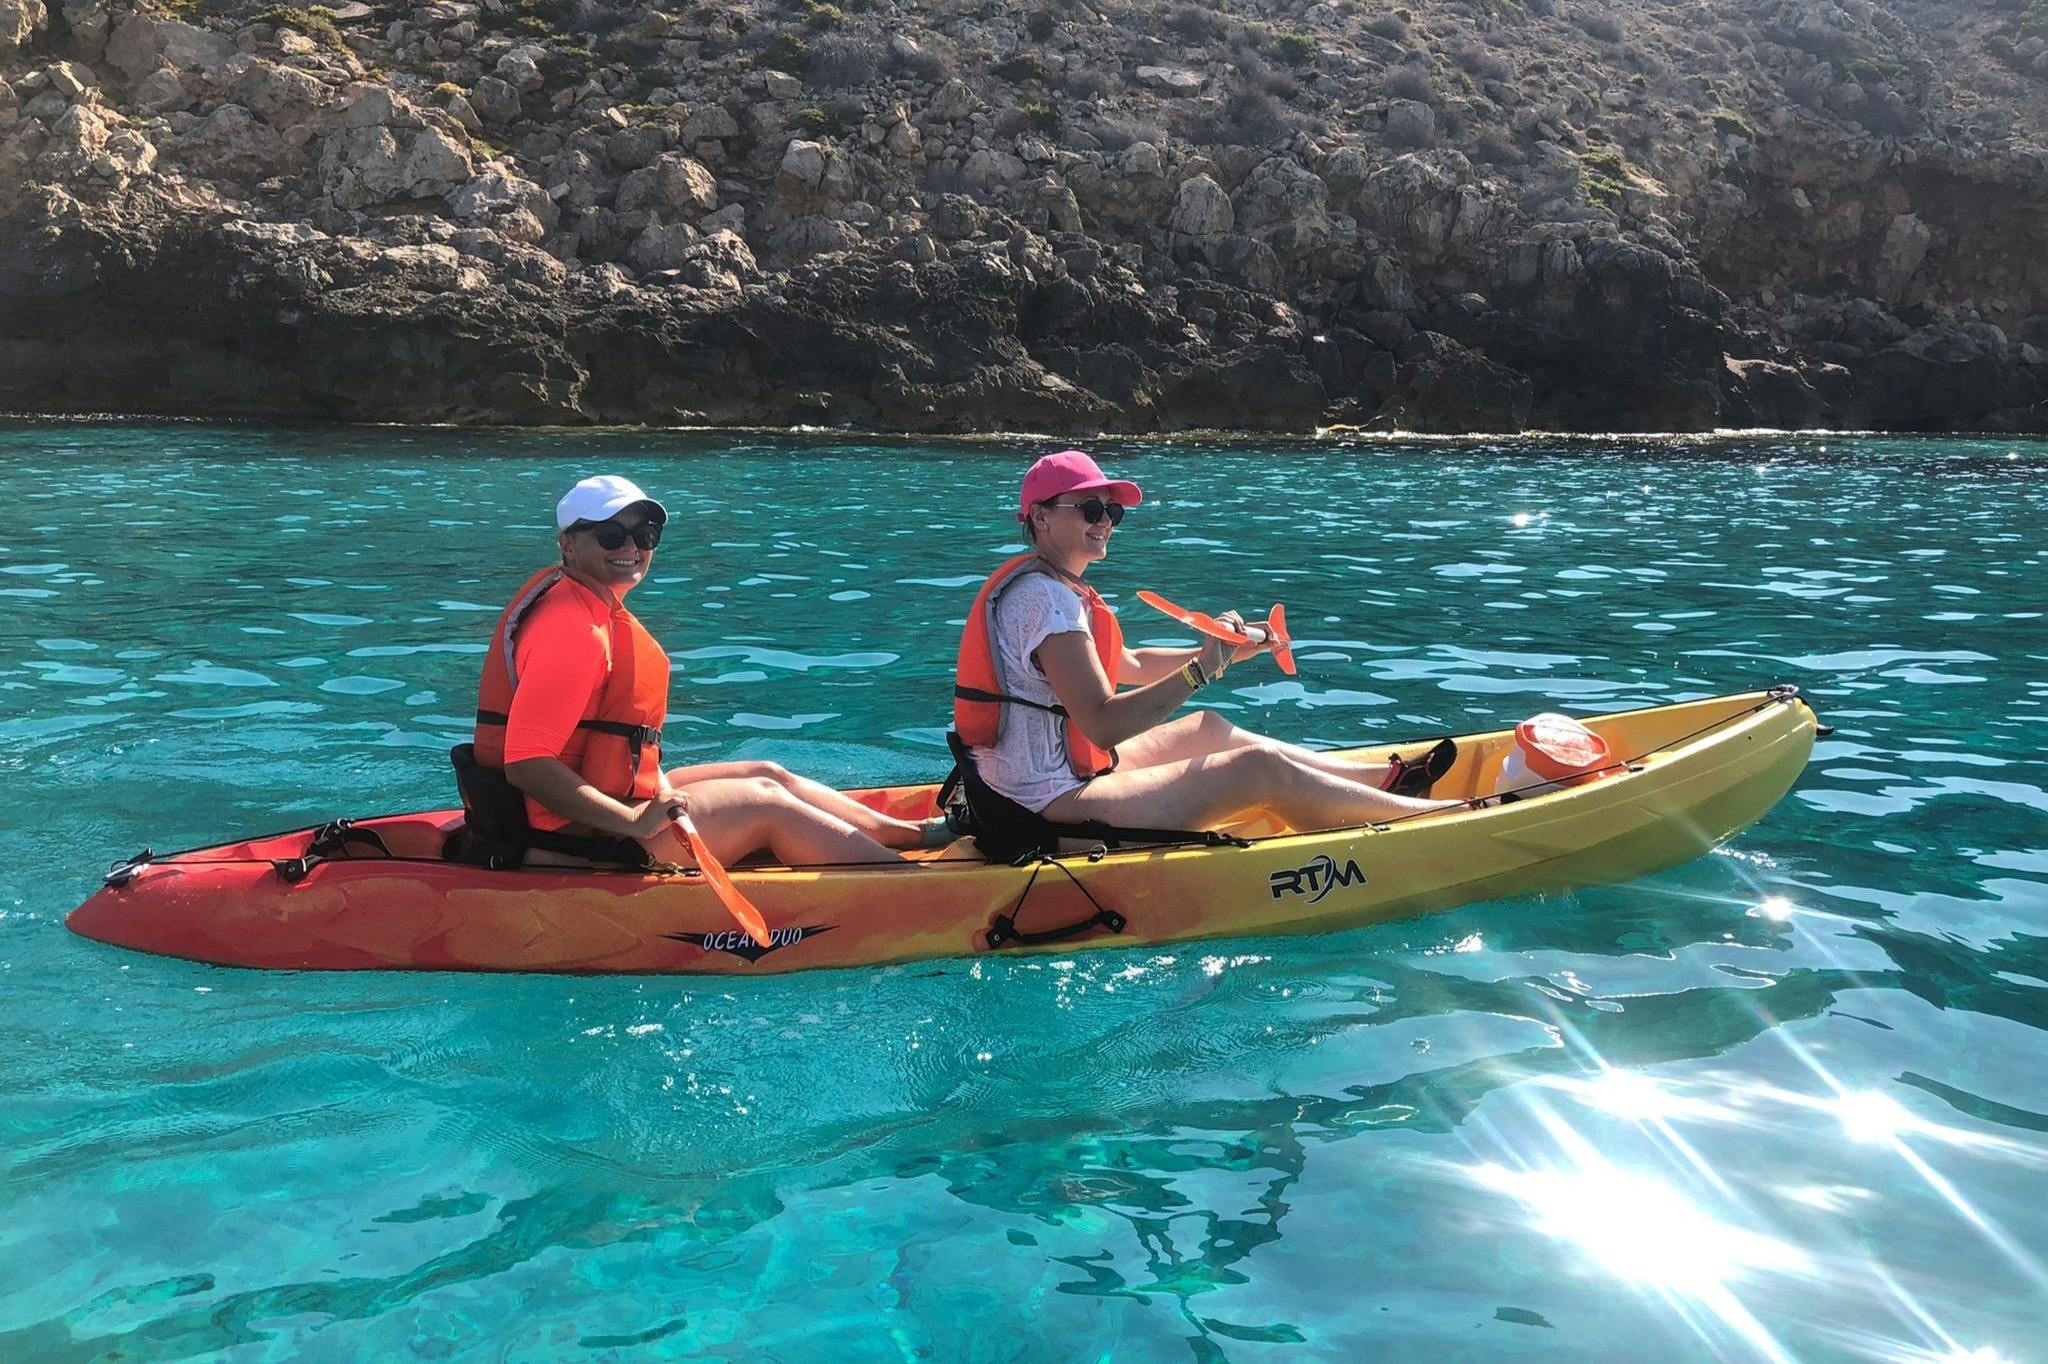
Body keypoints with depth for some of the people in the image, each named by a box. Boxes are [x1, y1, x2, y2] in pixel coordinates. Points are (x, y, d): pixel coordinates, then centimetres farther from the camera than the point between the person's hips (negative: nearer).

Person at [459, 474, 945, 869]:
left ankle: (914, 832, 24)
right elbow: (526, 764, -30)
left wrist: (656, 782, 5)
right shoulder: (575, 629, -23)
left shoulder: (593, 605, 10)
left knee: (767, 776, 14)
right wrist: (632, 822, -28)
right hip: (574, 844, -10)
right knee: (767, 804, -2)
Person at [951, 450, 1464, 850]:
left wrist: (1221, 653, 21)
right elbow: (1103, 725, -26)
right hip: (1053, 806, -11)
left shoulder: (1051, 588, 14)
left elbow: (1131, 666, 25)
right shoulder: (1046, 598, -19)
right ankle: (1442, 815, 4)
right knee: (1264, 769, -9)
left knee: (1209, 729, 20)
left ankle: (1384, 780, 29)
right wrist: (1202, 669, -24)